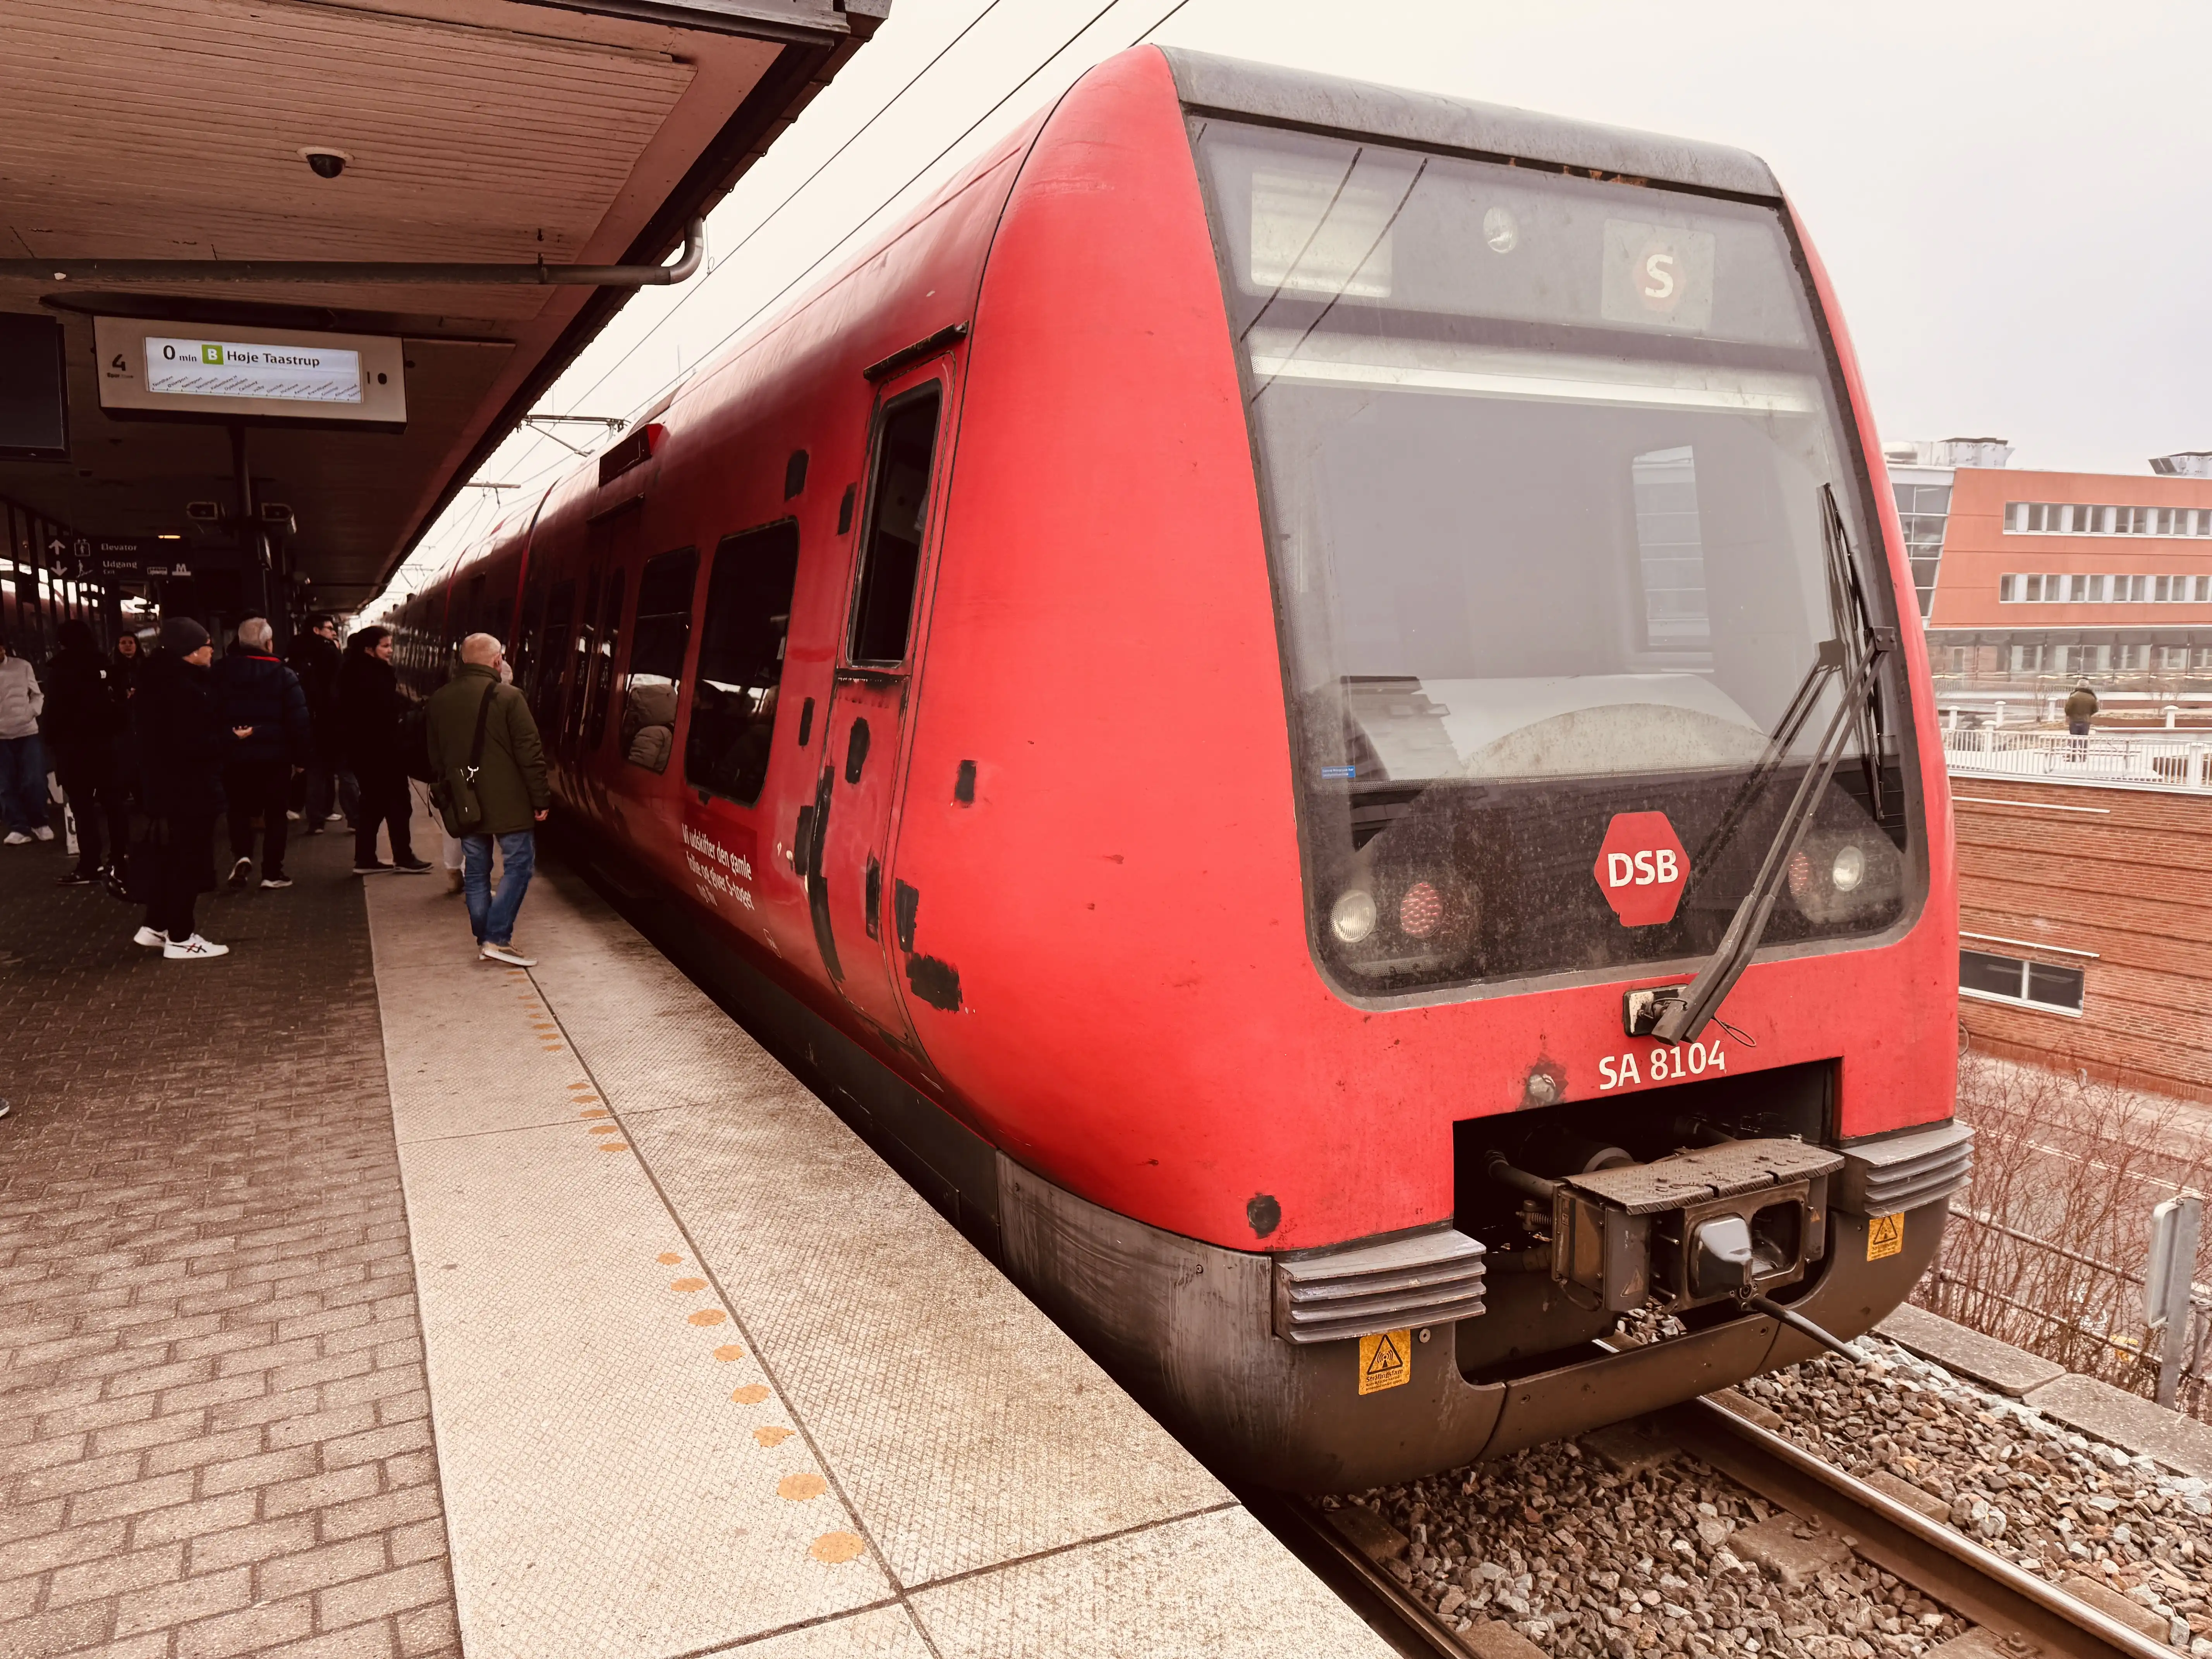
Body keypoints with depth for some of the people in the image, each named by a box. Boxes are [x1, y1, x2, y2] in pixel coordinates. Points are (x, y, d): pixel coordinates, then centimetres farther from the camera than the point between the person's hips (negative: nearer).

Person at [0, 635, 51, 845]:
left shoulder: (22, 666, 2)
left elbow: (38, 695, 8)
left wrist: (31, 713, -9)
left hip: (27, 732, 0)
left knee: (33, 781, -3)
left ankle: (40, 823, 13)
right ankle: (19, 828, 9)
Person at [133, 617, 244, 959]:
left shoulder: (156, 683, 8)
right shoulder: (186, 690, -23)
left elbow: (143, 732, 17)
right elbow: (196, 745, -26)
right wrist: (233, 737, -13)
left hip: (162, 784, 10)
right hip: (189, 789, -10)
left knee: (165, 856, 19)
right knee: (189, 862, -1)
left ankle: (155, 926, 29)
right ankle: (180, 939, 6)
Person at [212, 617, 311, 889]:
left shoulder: (220, 673, 2)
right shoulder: (283, 675, -7)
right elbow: (299, 721, -10)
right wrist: (300, 756, -2)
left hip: (234, 755, 2)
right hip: (274, 755, -2)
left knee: (239, 808, 17)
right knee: (275, 813, 8)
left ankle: (242, 856, -6)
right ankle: (272, 872, 9)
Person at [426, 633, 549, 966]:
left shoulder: (440, 699, 6)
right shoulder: (508, 696, -13)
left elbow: (436, 756, 16)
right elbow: (530, 753, -14)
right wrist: (541, 798, -7)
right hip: (508, 802, -6)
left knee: (476, 871, 13)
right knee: (518, 864, 1)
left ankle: (484, 939, 16)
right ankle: (498, 938, -6)